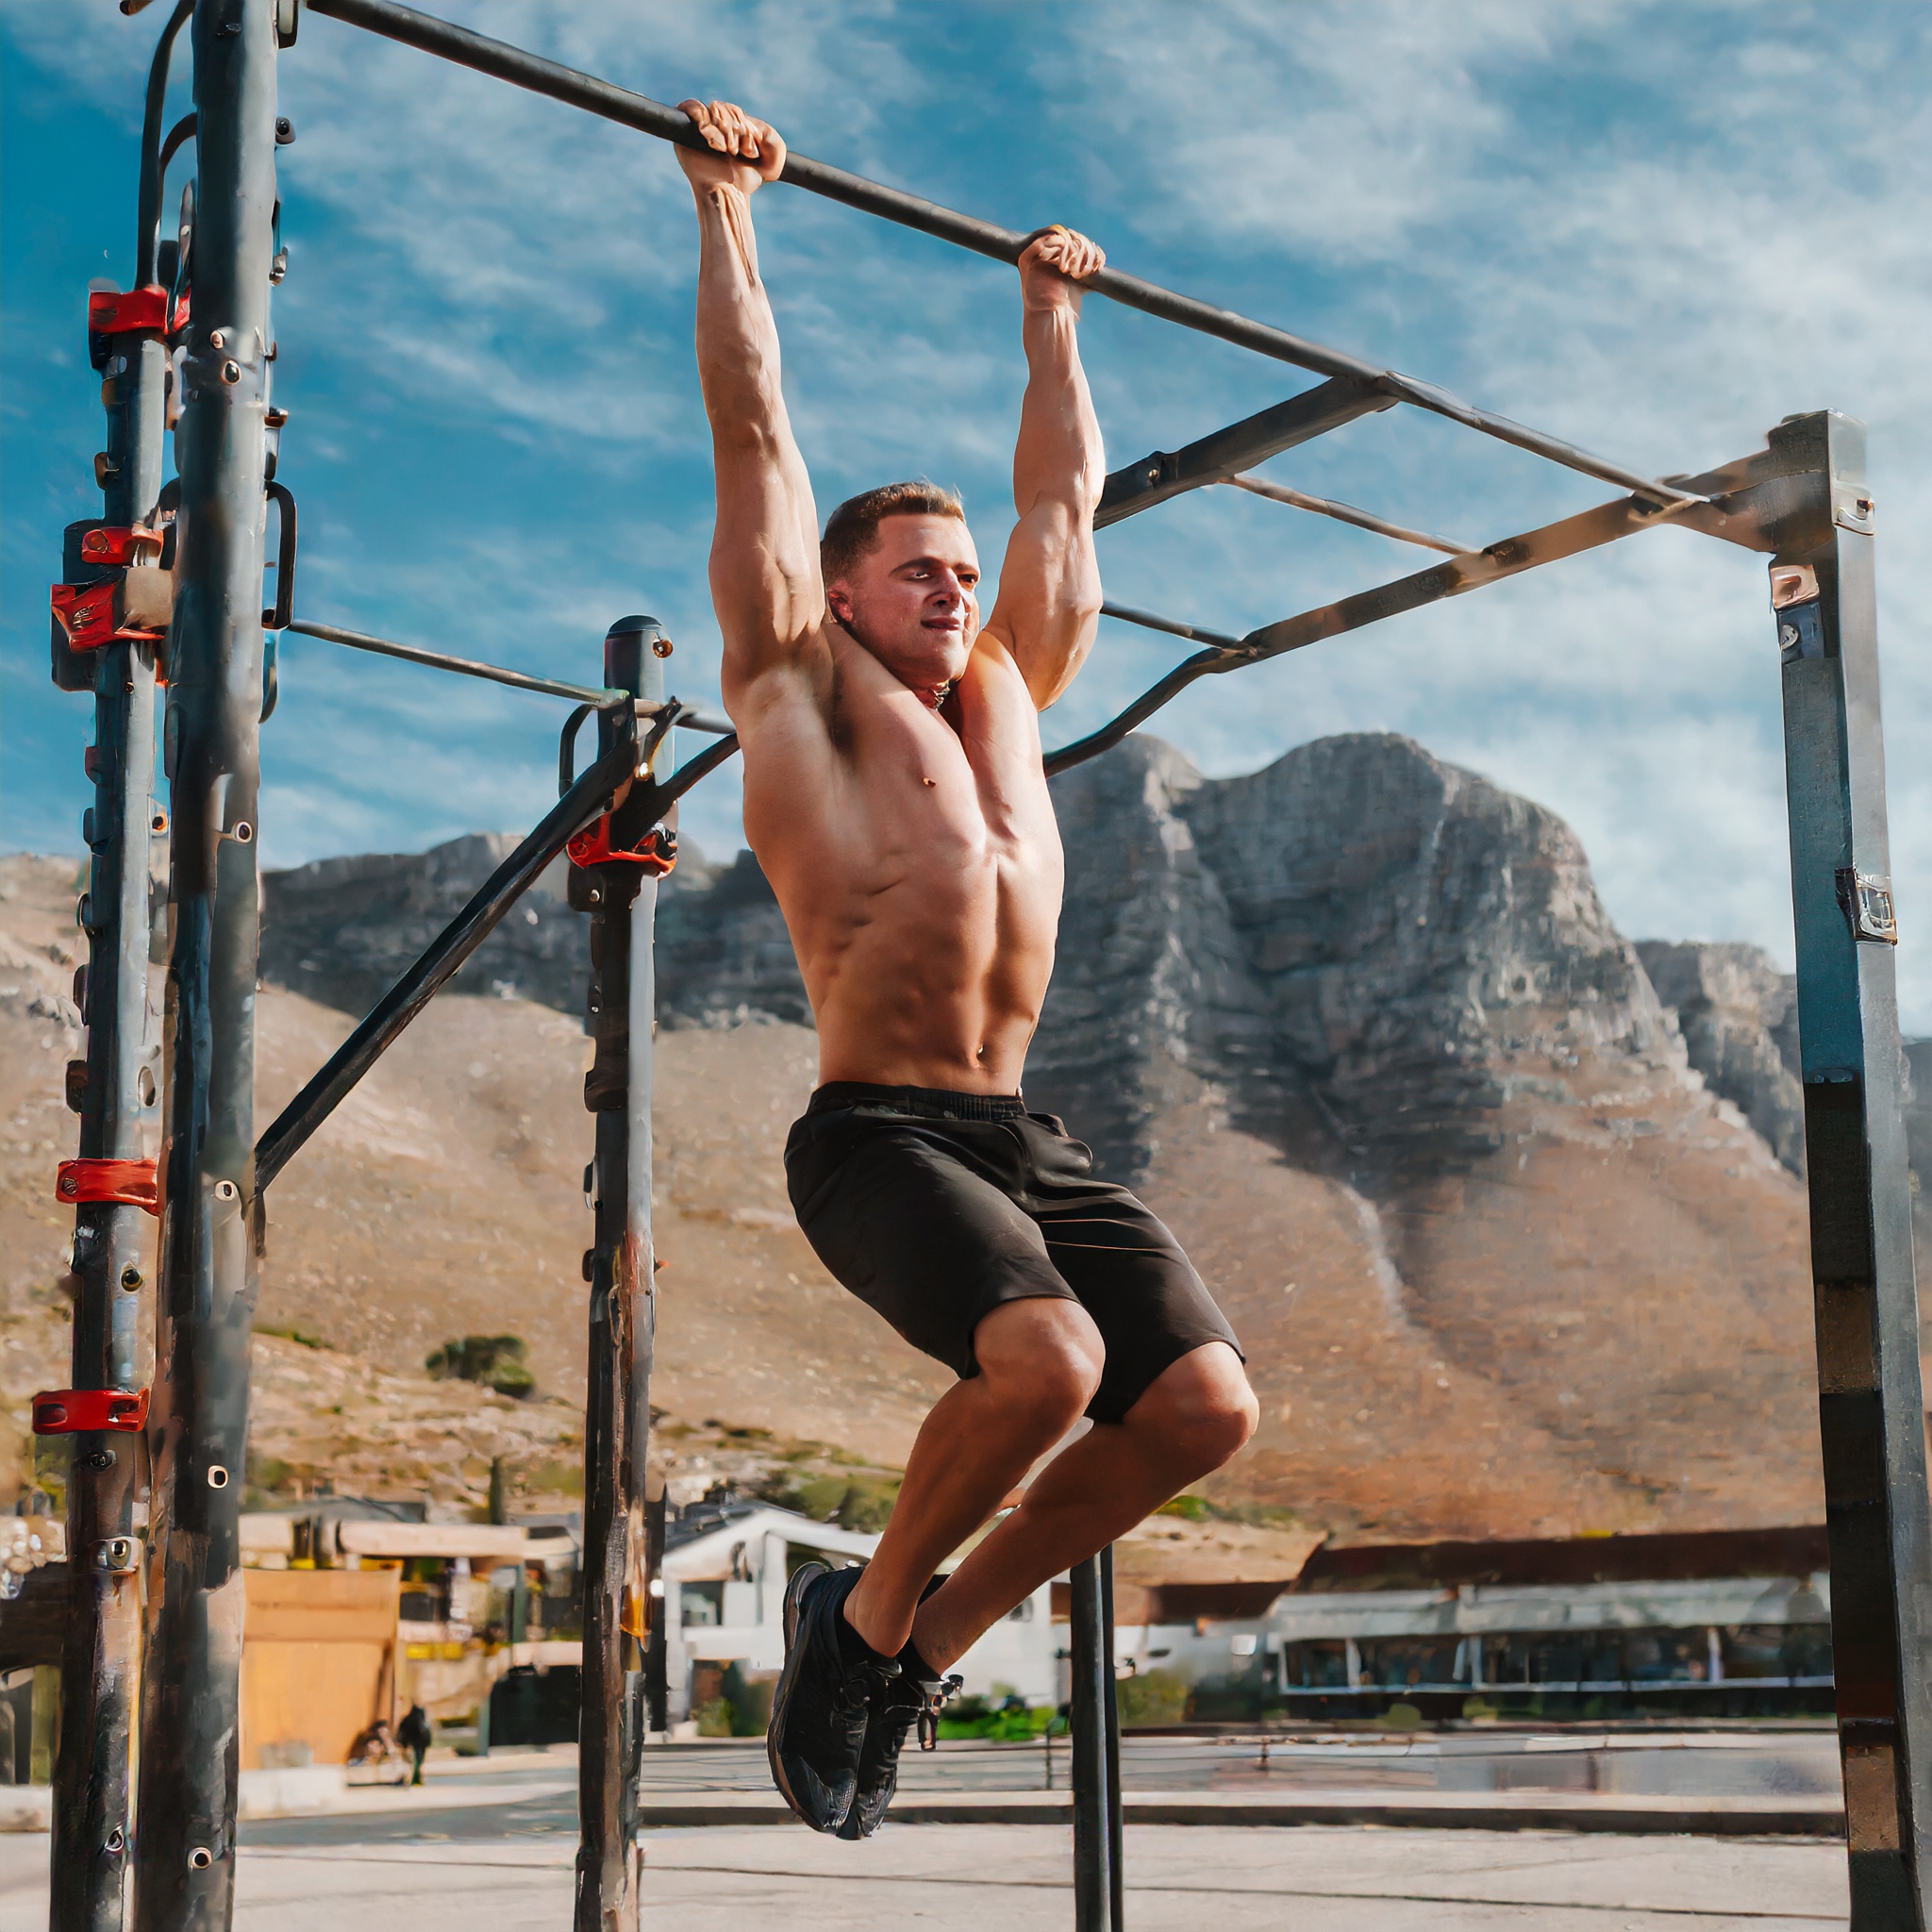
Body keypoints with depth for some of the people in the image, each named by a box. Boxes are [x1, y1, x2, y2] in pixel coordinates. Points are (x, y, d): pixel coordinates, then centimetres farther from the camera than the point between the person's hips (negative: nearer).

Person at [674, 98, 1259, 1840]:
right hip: (877, 1132, -6)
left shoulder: (1007, 688, 23)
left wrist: (1051, 314, 41)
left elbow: (1065, 488, 34)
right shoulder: (804, 679, 8)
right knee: (1044, 1357, -31)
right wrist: (727, 208, 13)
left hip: (1021, 1138, 7)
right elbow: (755, 425, 9)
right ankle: (863, 1615, -2)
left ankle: (938, 1631, 10)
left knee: (1206, 1402, -10)